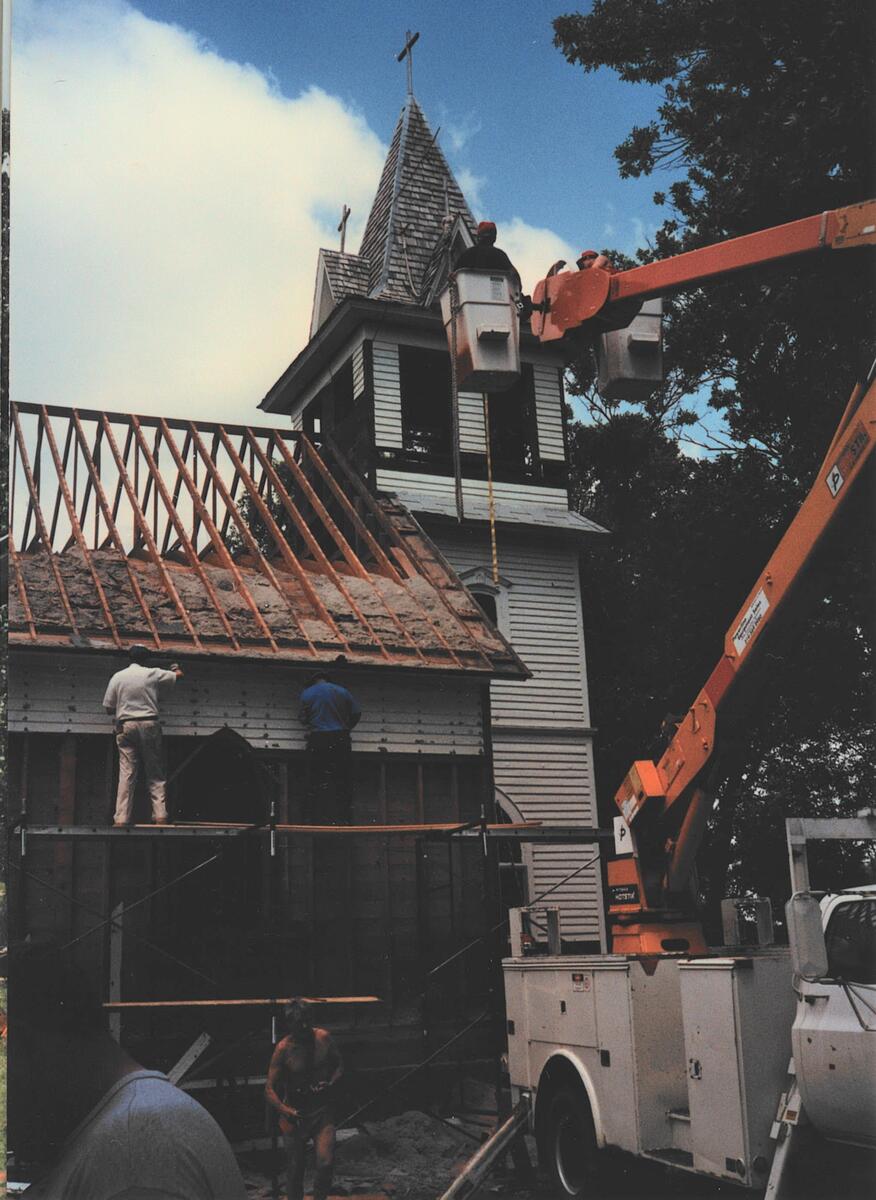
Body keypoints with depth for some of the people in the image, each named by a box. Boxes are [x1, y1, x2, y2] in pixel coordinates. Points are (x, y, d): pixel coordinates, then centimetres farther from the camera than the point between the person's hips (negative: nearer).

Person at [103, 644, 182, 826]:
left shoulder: (117, 677, 6)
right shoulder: (153, 674, 3)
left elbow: (109, 707, 7)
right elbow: (179, 675, 18)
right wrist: (176, 668, 40)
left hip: (126, 726, 1)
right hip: (149, 724, -1)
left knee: (126, 774, -2)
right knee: (155, 773, 5)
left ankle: (121, 818, -8)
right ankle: (160, 815, -2)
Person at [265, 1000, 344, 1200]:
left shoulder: (323, 1038, -6)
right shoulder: (283, 1049, -15)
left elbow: (339, 1065, 10)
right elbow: (270, 1089, -12)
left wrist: (331, 1083, -9)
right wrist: (286, 1111, -26)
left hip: (323, 1110, 1)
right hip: (296, 1113, -1)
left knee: (325, 1162, -14)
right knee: (295, 1167, 8)